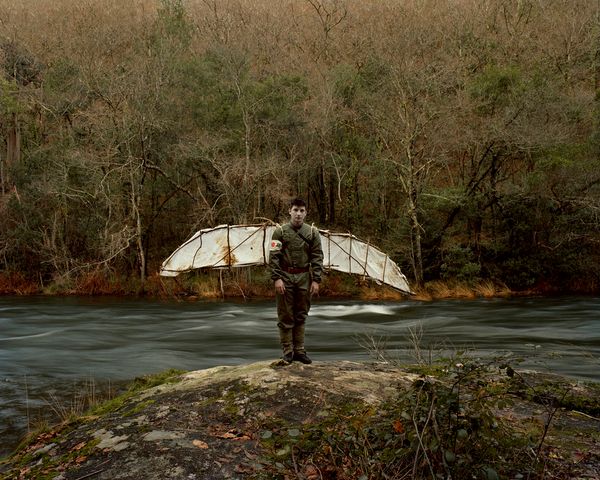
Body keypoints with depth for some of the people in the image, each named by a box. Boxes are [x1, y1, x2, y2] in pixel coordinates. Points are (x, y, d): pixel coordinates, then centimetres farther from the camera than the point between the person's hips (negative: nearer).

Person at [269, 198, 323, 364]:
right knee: (285, 316, 3)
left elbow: (317, 257, 1)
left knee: (301, 315, 9)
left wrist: (316, 280, -6)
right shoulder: (280, 231, -2)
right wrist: (277, 278, -14)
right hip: (285, 277, -2)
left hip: (303, 278, 2)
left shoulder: (312, 232, 3)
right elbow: (273, 257, -6)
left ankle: (299, 350, 17)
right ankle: (288, 351, 10)